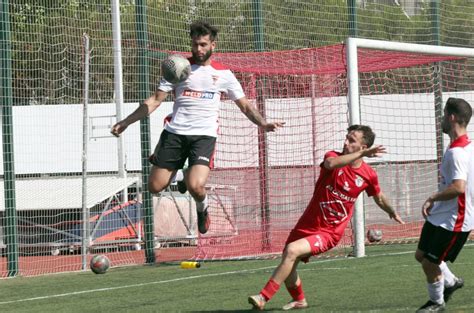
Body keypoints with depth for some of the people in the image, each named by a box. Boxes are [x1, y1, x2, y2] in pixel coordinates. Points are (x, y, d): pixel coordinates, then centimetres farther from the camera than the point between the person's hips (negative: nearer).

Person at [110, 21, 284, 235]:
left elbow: (245, 106, 13)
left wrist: (263, 124, -7)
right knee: (155, 187, -3)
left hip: (204, 135, -2)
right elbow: (155, 100, 9)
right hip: (175, 133, 2)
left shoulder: (223, 74, 9)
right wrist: (126, 122, 1)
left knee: (195, 186, -23)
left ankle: (202, 208, 13)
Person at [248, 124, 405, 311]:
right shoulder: (334, 156, -7)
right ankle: (299, 300, 43)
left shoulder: (369, 175, -5)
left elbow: (379, 198, 17)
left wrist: (393, 213, 32)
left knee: (292, 250, -28)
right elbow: (331, 164, -35)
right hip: (307, 224, 3)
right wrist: (361, 154, -39)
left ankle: (263, 298, -26)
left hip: (329, 233, -3)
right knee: (288, 267, 12)